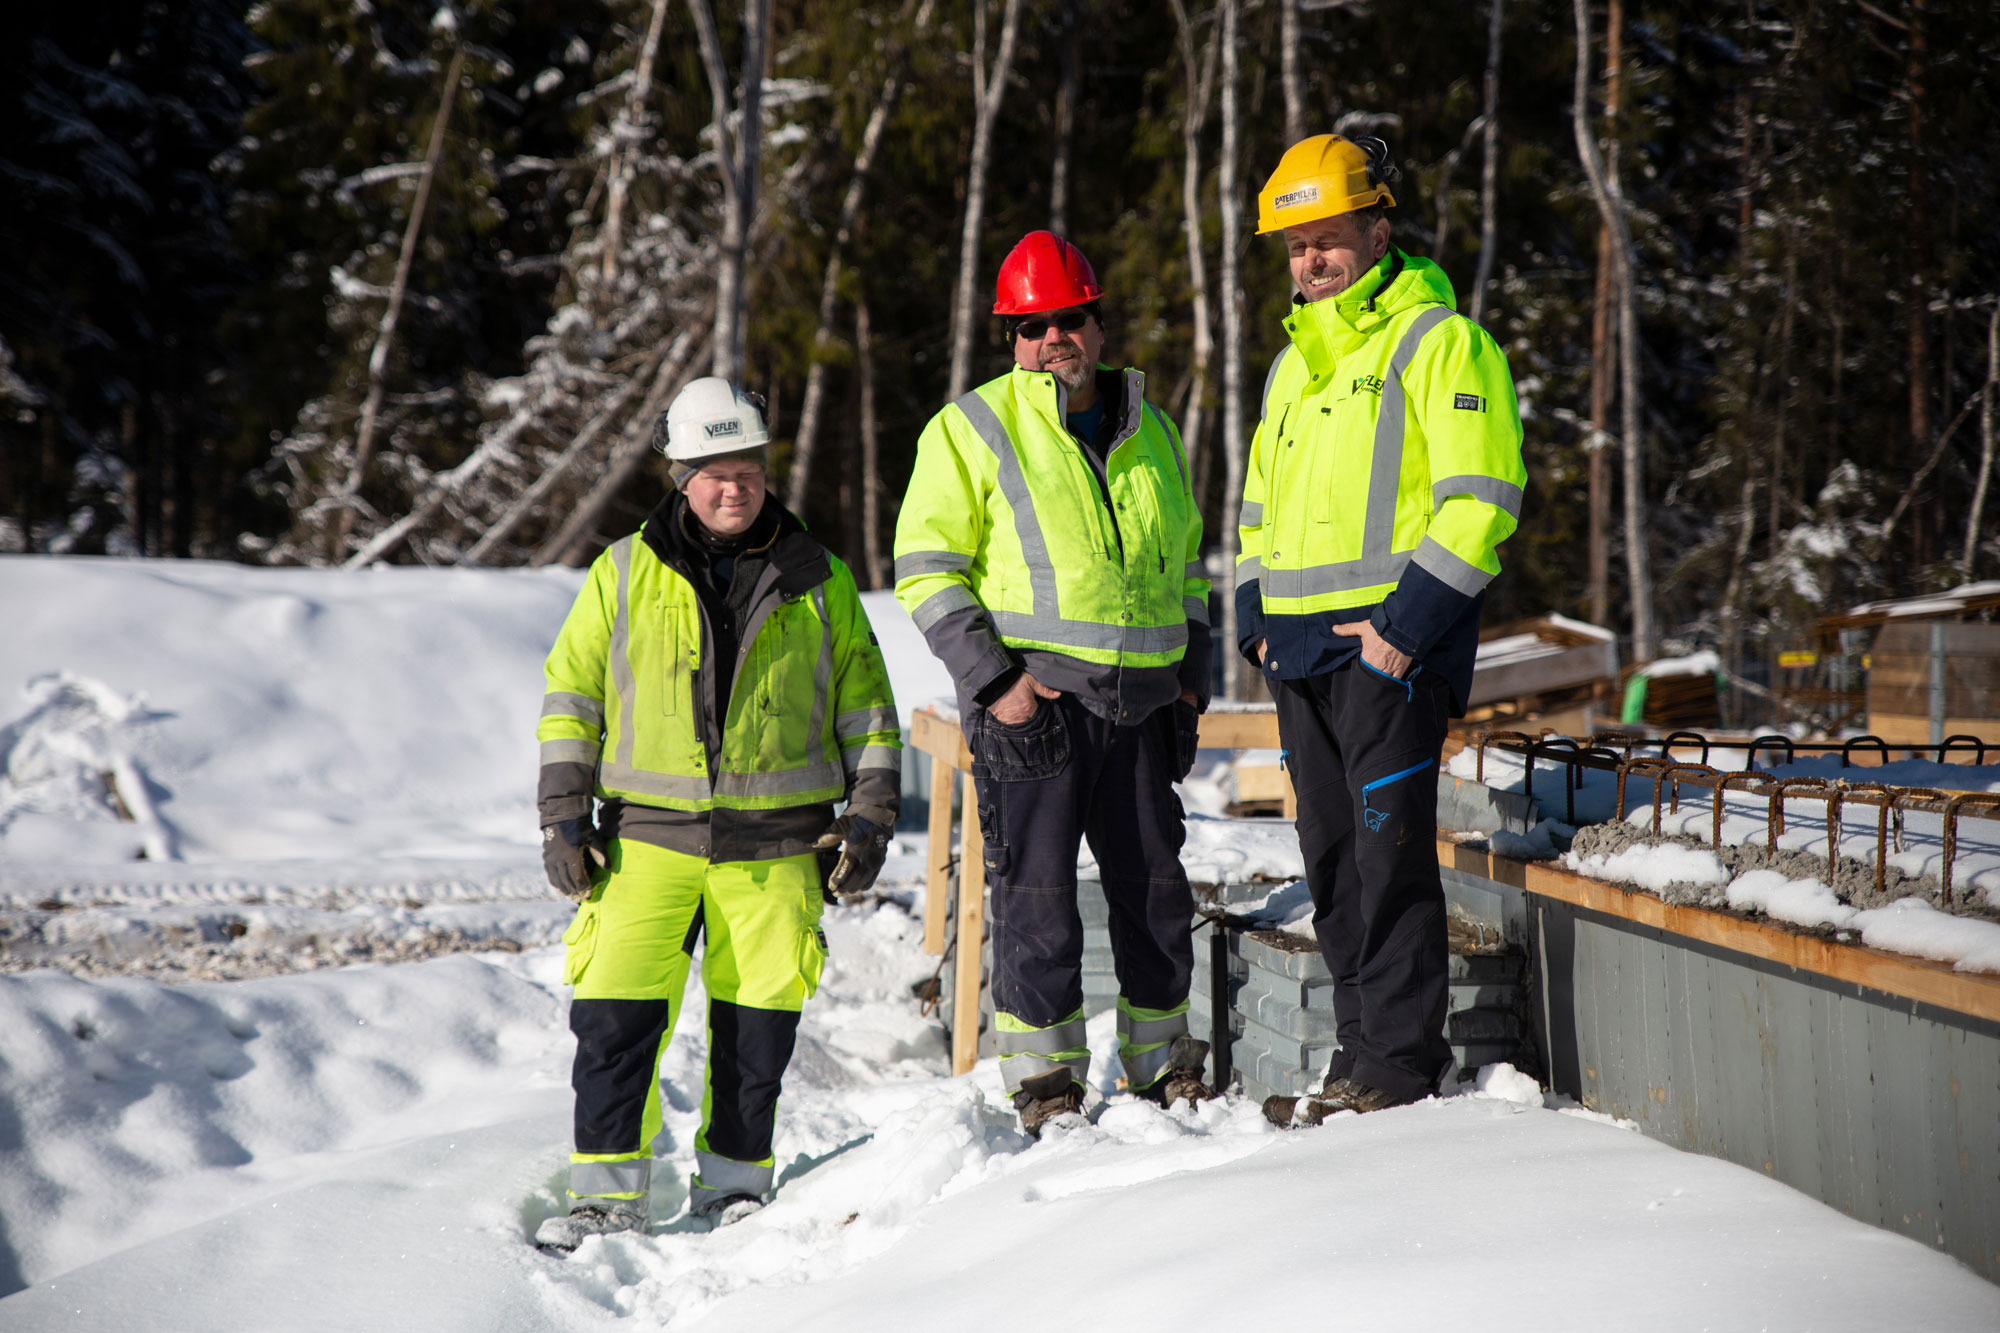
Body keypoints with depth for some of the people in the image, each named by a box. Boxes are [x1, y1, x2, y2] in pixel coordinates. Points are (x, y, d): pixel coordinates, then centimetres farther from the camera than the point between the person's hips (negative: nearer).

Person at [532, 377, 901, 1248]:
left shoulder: (819, 585, 8)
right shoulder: (623, 576, 5)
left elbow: (867, 709, 13)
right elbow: (570, 698, 8)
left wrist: (869, 819, 5)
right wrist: (564, 820, 1)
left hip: (776, 845, 1)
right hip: (649, 837, 0)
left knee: (757, 1026, 4)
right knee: (616, 1014, -8)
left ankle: (733, 1183, 19)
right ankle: (608, 1193, 0)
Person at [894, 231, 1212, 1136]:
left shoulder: (1150, 434, 15)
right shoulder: (974, 428, -1)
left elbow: (1185, 559, 25)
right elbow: (926, 567, -5)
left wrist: (1191, 670, 14)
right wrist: (994, 680, -13)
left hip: (1140, 701, 5)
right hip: (1032, 699, -5)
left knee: (1157, 888, 10)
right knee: (1038, 893, -4)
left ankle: (1163, 1065, 23)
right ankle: (1045, 1081, 6)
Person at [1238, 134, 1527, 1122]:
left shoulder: (1439, 342, -5)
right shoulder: (1294, 362, 20)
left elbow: (1481, 496, -13)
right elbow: (1261, 504, 27)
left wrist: (1411, 621, -18)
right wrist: (1256, 621, 13)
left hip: (1390, 641, -8)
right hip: (1302, 649, 8)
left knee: (1389, 852, -7)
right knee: (1331, 857, 10)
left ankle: (1401, 1061, 0)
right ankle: (1361, 1052, 18)